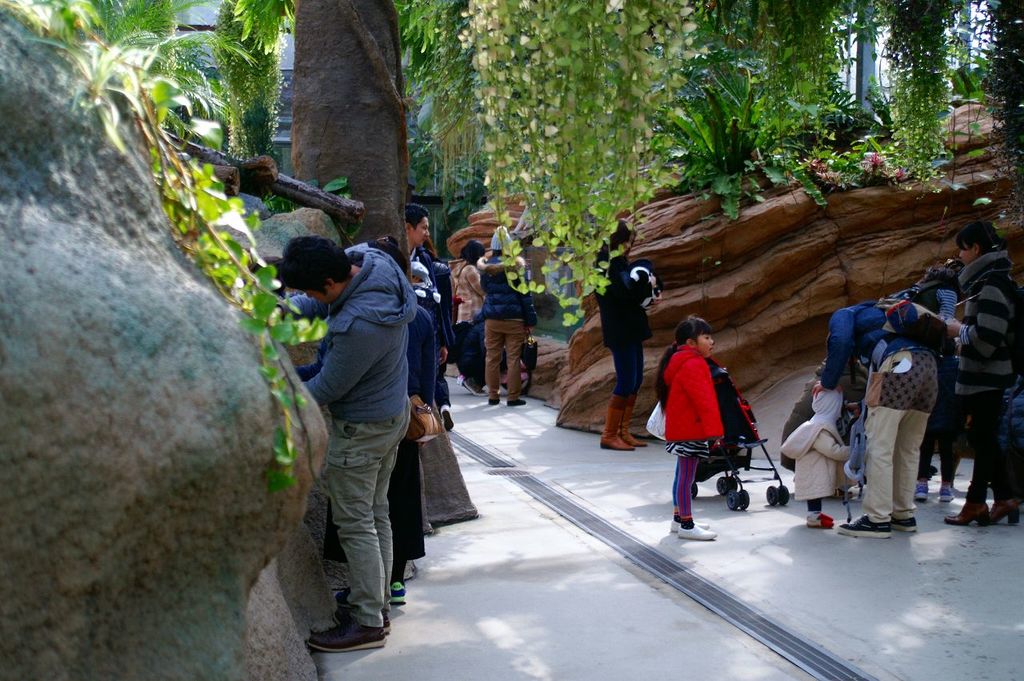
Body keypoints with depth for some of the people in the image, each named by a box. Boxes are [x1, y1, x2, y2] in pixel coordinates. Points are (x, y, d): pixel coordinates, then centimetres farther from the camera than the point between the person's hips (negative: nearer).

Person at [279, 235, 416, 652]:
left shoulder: (359, 325, -35)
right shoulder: (373, 262, -9)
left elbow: (327, 389, -21)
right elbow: (320, 304, 9)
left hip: (361, 429, -10)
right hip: (393, 412, 10)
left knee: (356, 525, 3)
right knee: (376, 514, 19)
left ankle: (367, 622, 13)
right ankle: (376, 602, 32)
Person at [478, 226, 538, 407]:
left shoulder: (486, 266, 3)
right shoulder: (517, 265, -7)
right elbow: (525, 295, -6)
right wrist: (530, 320, -2)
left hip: (492, 319, 3)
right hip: (514, 319, -3)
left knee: (492, 358, 9)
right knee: (513, 359, 1)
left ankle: (493, 395, 13)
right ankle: (513, 397, 1)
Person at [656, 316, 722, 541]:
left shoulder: (680, 362, 16)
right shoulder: (693, 365, -19)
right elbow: (703, 400, -23)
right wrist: (715, 429, -23)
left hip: (682, 428, 11)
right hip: (690, 430, -11)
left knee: (683, 474, 18)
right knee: (687, 476, -6)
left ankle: (679, 518, 28)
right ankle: (686, 525, -2)